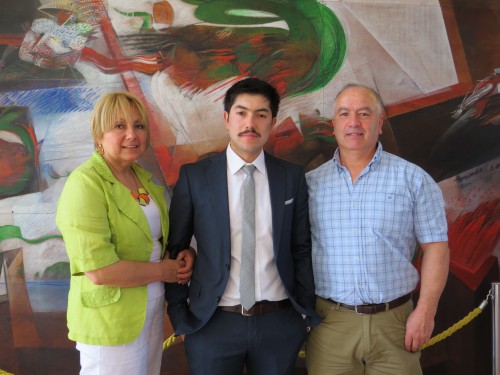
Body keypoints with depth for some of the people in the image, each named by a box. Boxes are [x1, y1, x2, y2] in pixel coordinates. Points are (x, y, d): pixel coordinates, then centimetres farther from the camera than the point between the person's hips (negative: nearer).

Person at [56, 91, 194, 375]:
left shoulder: (143, 176, 5)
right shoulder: (85, 183, -18)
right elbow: (100, 271, -25)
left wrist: (183, 255, -4)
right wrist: (164, 271, -14)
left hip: (152, 311, 7)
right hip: (111, 321, -7)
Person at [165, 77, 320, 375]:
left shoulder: (293, 177, 1)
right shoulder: (194, 176, -4)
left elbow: (302, 249, 5)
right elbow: (174, 249, 0)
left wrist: (308, 313, 4)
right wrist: (179, 316, 0)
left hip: (280, 323, 2)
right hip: (213, 324, -1)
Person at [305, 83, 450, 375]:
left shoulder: (413, 179, -1)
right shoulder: (310, 184, 2)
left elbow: (436, 247, -1)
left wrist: (426, 311, -8)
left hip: (394, 320, -1)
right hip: (329, 322, 1)